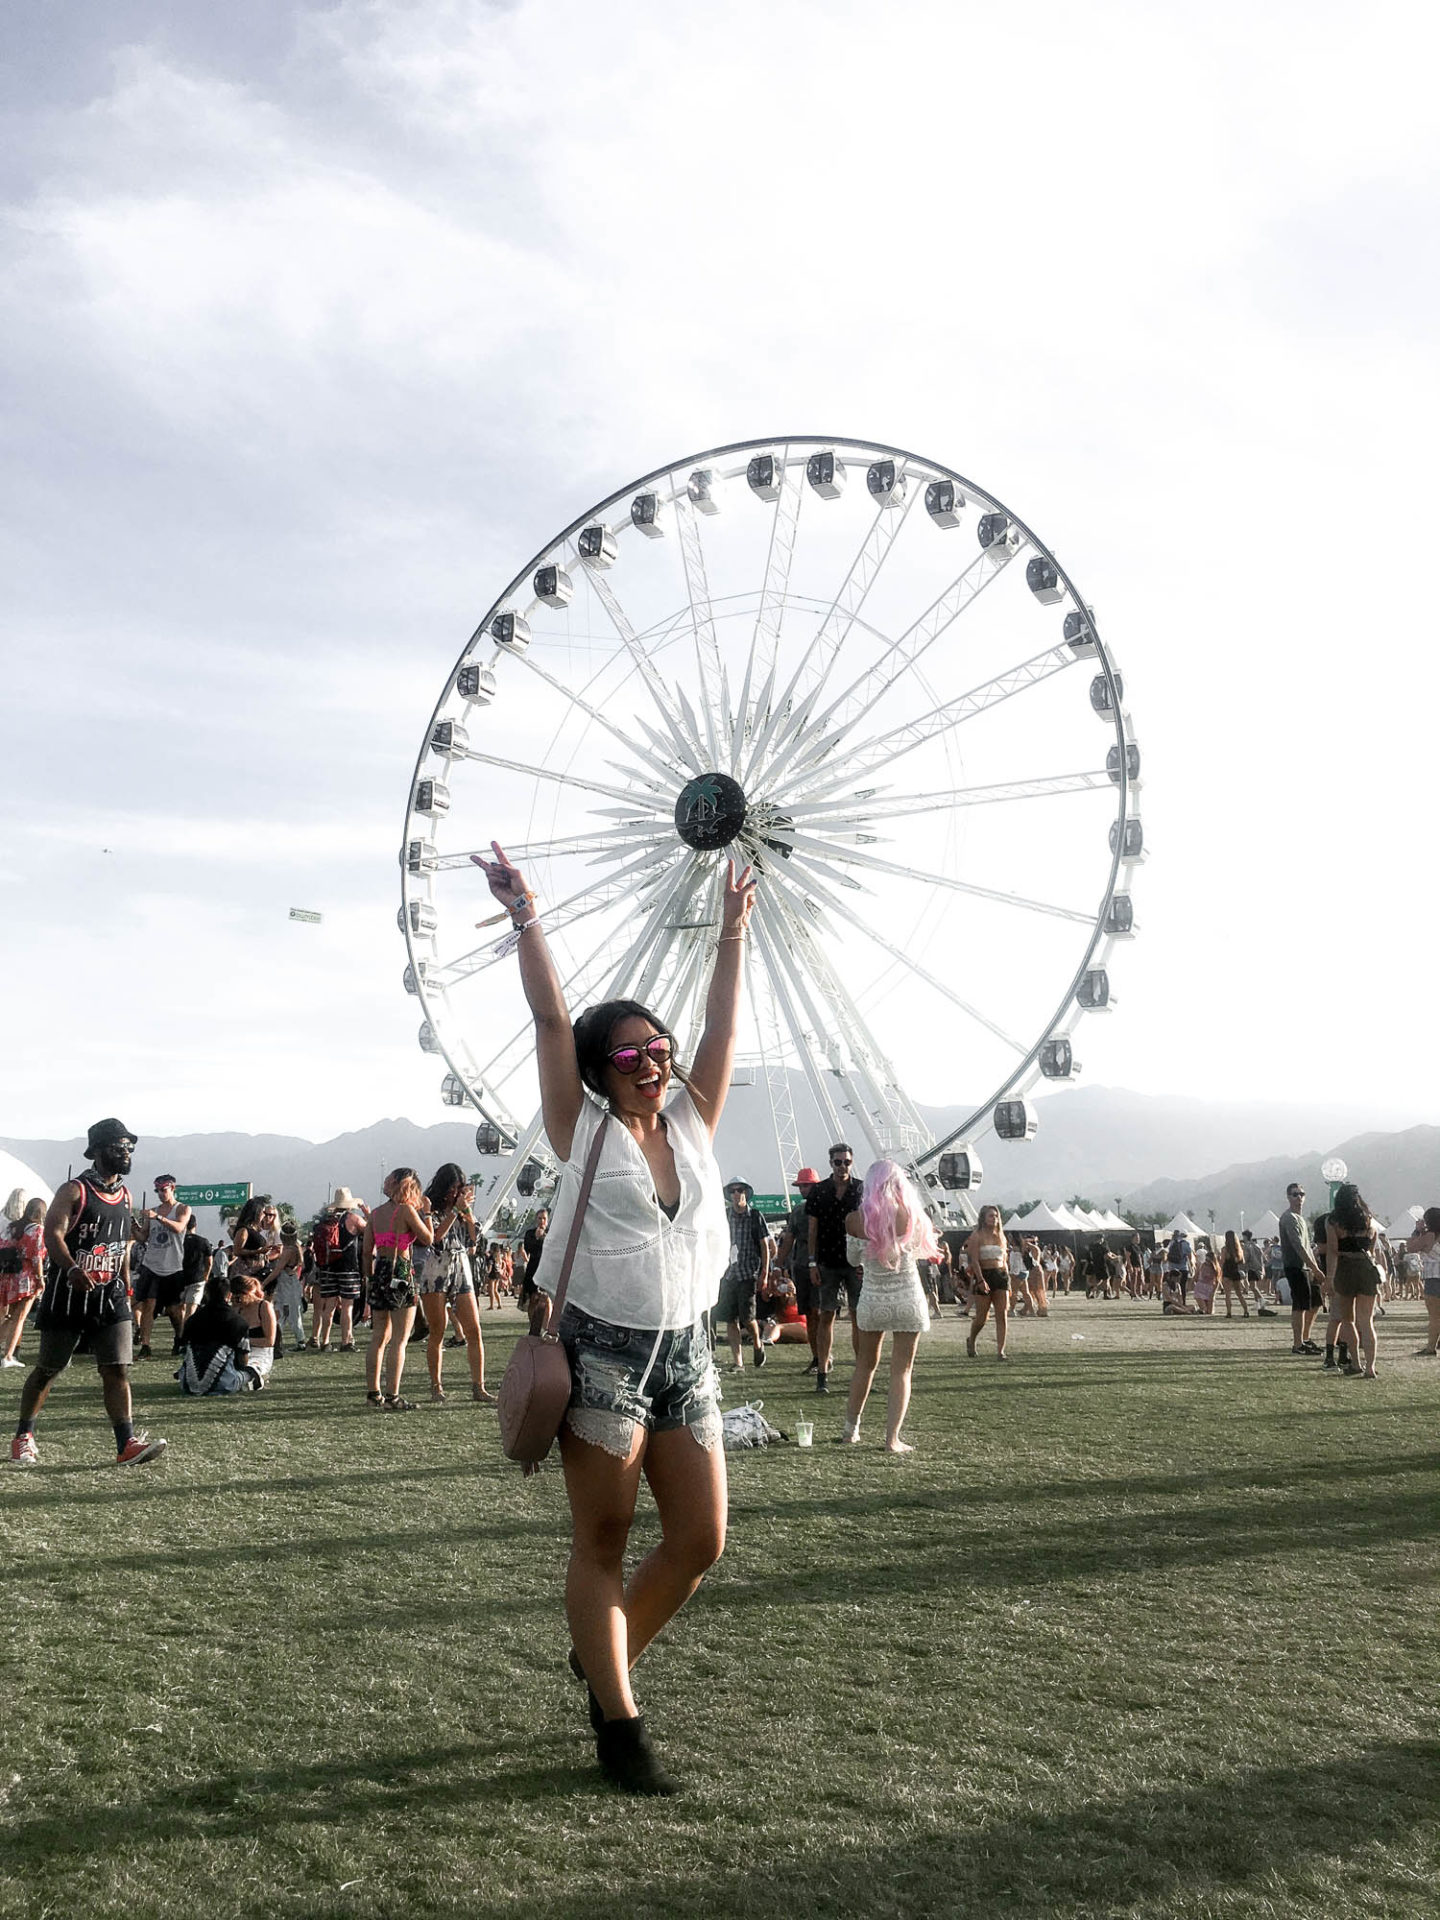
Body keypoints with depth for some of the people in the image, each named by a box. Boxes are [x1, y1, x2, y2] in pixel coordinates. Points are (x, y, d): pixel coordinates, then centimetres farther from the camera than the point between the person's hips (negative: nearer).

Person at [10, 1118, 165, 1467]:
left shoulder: (125, 1196, 12)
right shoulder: (74, 1191, -9)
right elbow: (53, 1235, -20)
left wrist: (125, 1287, 17)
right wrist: (73, 1269, -36)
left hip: (110, 1296, 5)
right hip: (68, 1295, -5)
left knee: (117, 1370, -5)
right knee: (47, 1370, 8)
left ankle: (127, 1444, -9)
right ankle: (23, 1438, 25)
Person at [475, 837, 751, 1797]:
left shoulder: (692, 1124, 8)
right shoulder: (582, 1131, -2)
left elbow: (724, 1027, 9)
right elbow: (552, 1018, -8)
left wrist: (733, 933, 10)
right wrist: (528, 918, -9)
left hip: (686, 1352, 5)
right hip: (603, 1351, -5)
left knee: (701, 1541, 6)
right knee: (604, 1544, 4)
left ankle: (605, 1655, 31)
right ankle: (620, 1723, 15)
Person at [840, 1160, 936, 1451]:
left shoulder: (855, 1220, -9)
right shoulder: (911, 1216, -12)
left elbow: (853, 1260, 6)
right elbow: (924, 1250, 5)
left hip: (872, 1300, 2)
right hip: (908, 1299, -2)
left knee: (865, 1363, 19)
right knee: (901, 1370, 6)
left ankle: (851, 1429, 29)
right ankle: (892, 1439, 2)